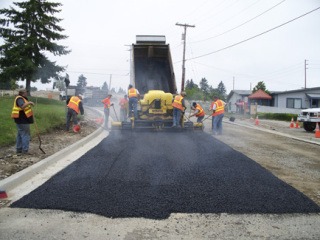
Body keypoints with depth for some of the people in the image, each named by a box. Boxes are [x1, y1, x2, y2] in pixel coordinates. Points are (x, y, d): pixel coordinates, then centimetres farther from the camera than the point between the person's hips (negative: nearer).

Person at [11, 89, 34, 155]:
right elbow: (22, 106, -33)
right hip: (22, 120, -11)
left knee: (20, 134, 15)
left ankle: (19, 149, 22)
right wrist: (29, 102, -26)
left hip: (21, 120, 11)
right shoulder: (19, 99, -15)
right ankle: (25, 150, -3)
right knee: (25, 135, -6)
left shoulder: (22, 98, 17)